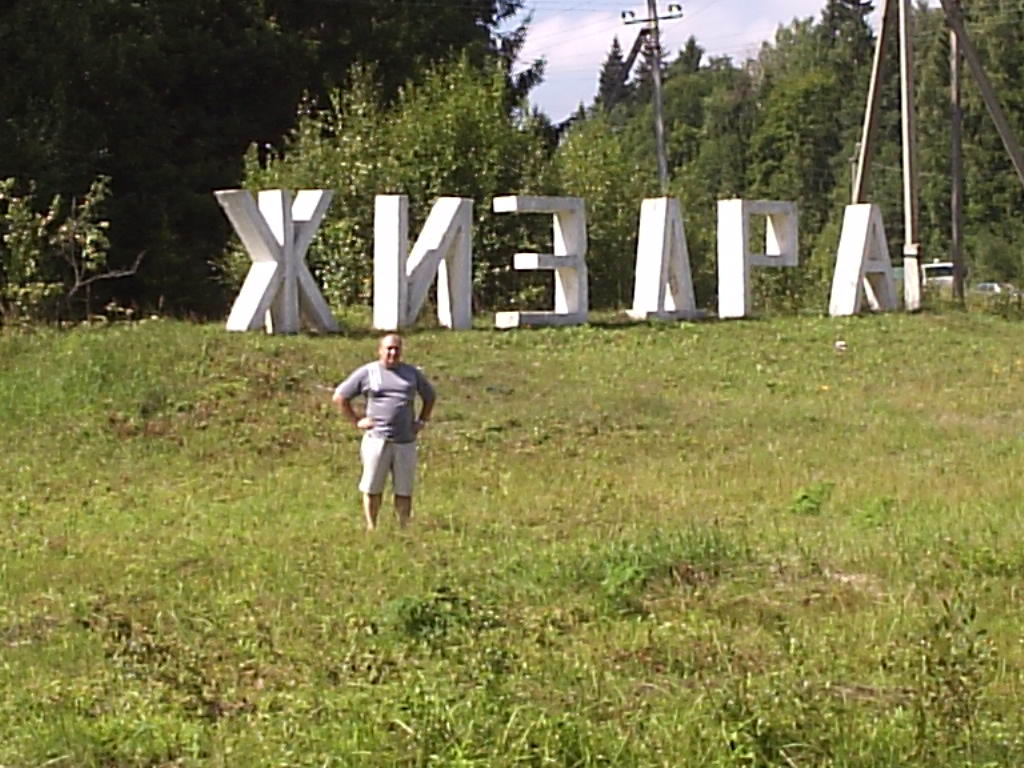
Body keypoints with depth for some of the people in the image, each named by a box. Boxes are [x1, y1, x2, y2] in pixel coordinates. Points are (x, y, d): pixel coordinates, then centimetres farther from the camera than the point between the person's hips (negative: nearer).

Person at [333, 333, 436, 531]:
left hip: (406, 441, 3)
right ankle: (371, 529, 6)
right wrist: (356, 421, -1)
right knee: (372, 488, -1)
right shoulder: (367, 372, 4)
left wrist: (422, 421, 15)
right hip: (377, 439, -3)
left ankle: (404, 528, 9)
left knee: (404, 489, 3)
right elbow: (339, 397, 6)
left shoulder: (412, 373, 14)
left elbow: (430, 396, 28)